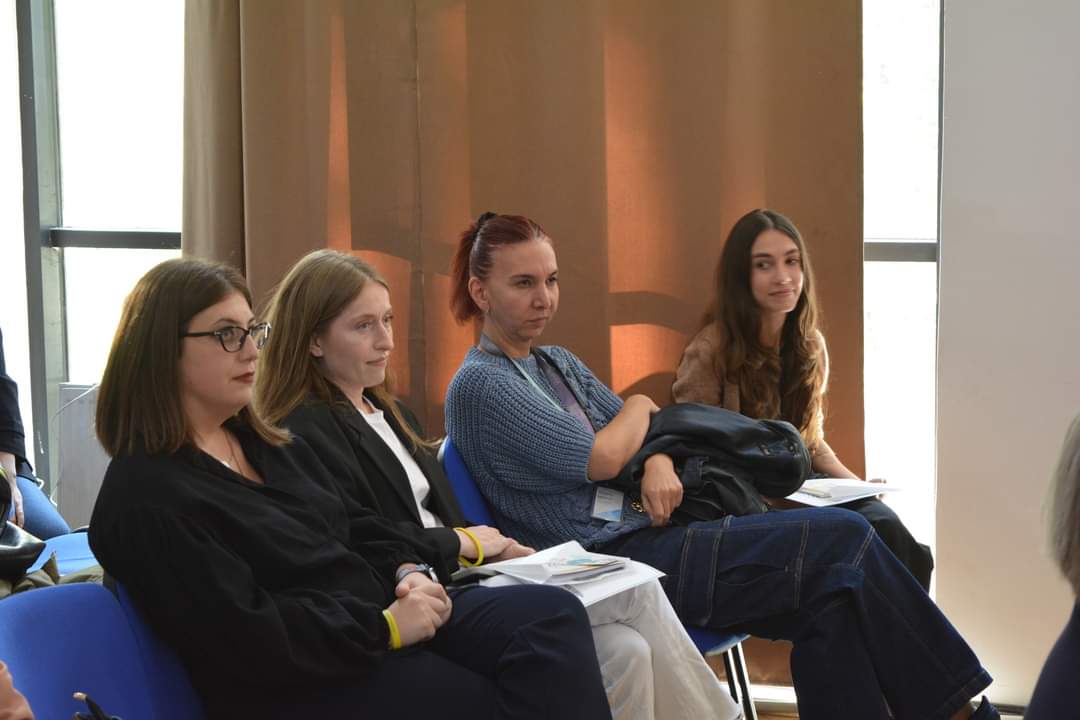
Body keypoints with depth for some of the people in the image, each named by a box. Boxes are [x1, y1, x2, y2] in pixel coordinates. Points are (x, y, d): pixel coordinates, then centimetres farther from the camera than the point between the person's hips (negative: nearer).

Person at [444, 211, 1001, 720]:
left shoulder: (557, 364, 20)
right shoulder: (479, 385, -8)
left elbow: (639, 430, 17)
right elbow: (600, 459, -13)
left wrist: (659, 463, -7)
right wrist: (640, 406, 7)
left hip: (638, 536, 9)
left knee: (829, 600, -14)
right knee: (840, 538, -15)